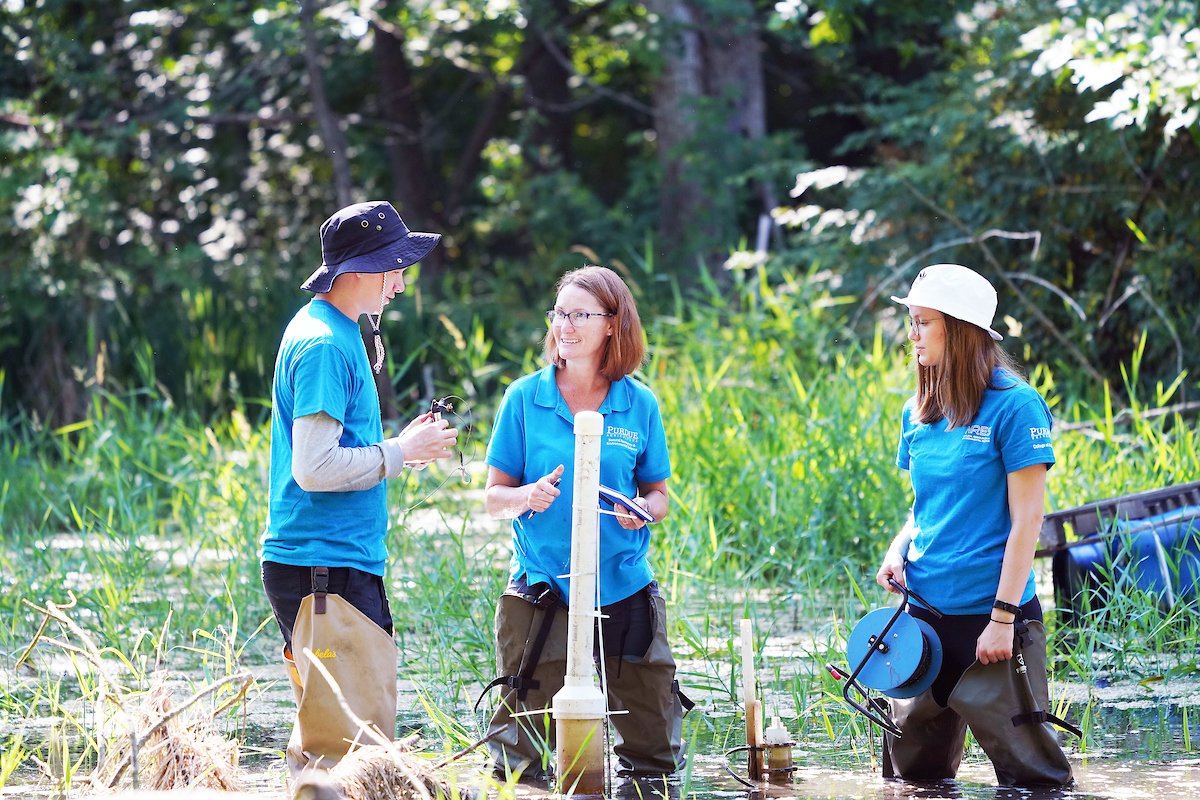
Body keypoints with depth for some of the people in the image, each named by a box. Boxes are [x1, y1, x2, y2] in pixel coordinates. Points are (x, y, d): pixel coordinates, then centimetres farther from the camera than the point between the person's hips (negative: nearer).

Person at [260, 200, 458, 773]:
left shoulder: (337, 334, 17)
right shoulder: (323, 344, -15)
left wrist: (404, 446, 11)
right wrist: (402, 452, -12)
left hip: (343, 561, 11)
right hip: (324, 570, -11)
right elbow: (313, 468, -22)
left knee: (321, 737, 14)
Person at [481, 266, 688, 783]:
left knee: (656, 750, 3)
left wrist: (644, 509, -11)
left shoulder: (639, 405, 4)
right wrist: (527, 497, -17)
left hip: (623, 590, 1)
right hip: (541, 593, -1)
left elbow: (658, 495, 11)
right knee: (521, 761, -3)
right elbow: (494, 498, 4)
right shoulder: (525, 398, 1)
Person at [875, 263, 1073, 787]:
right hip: (924, 614, 7)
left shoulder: (1014, 405, -11)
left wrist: (1003, 617, -16)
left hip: (990, 614, -7)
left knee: (1028, 771, -4)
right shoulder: (918, 413, 10)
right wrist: (898, 550, 0)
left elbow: (1026, 518, -12)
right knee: (914, 768, 13)